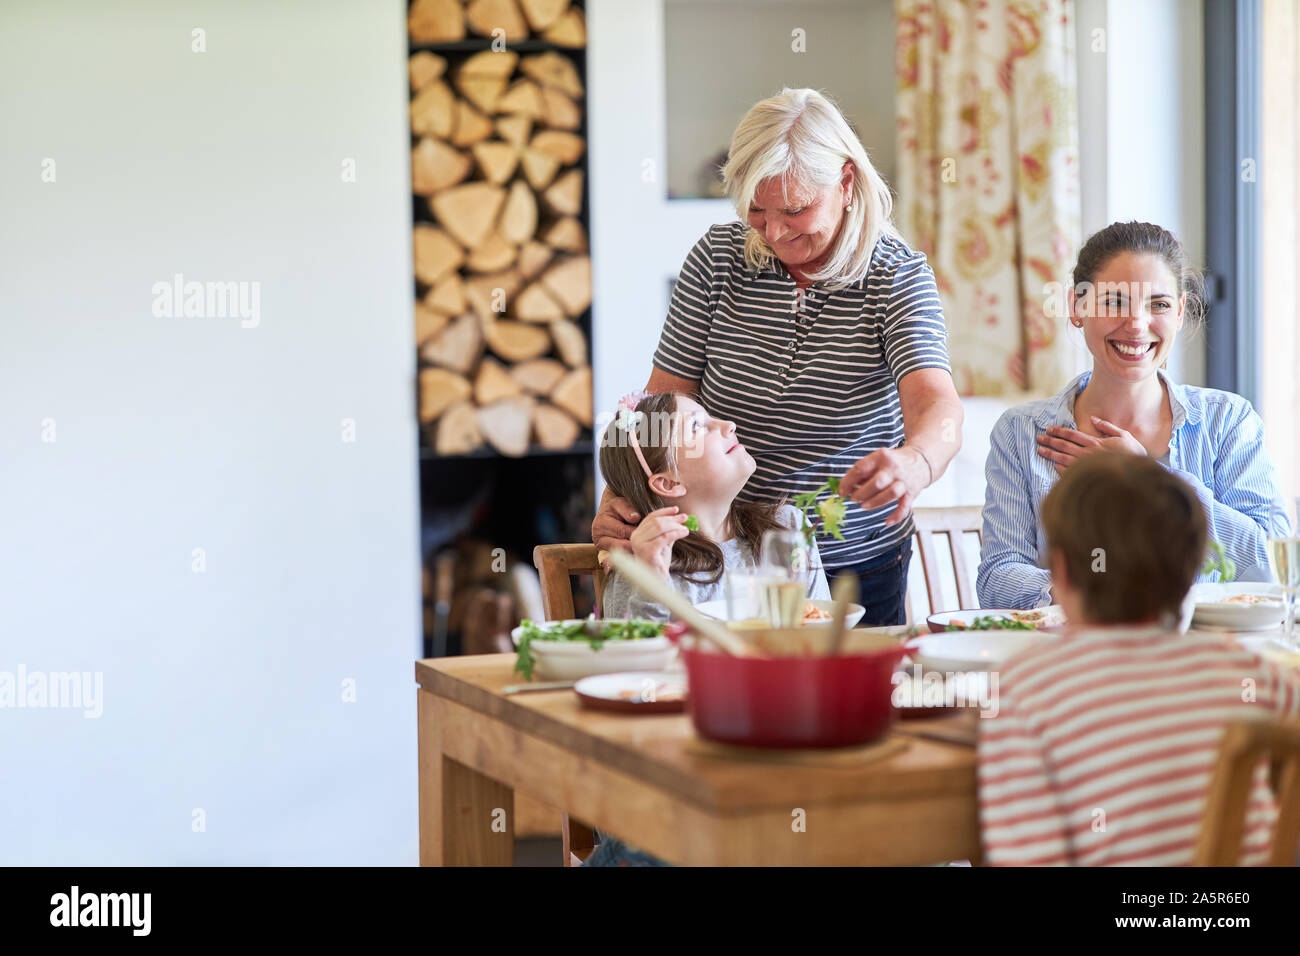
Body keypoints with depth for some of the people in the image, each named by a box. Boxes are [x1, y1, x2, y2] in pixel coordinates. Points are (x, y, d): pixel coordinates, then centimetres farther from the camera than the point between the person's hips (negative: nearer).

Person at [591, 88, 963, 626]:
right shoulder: (717, 258, -5)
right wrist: (618, 500, -21)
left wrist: (914, 463, -52)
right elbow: (664, 400, -3)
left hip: (858, 566, -1)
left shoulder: (899, 276, -12)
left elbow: (937, 406, -28)